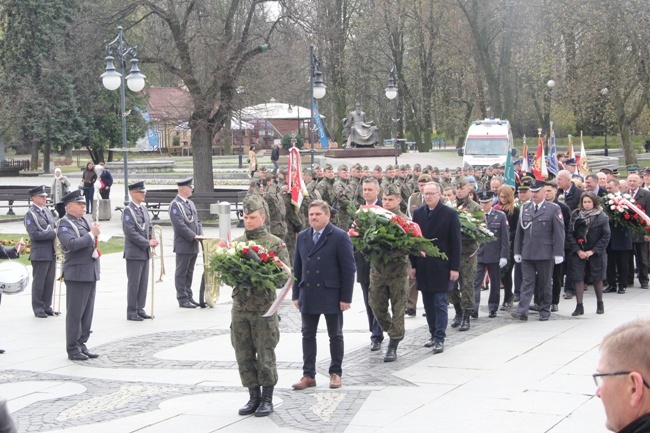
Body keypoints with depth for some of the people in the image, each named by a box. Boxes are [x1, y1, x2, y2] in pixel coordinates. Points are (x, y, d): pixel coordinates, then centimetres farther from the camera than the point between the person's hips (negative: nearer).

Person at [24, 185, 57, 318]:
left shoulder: (47, 211, 13)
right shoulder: (30, 214, -11)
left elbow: (54, 227, 22)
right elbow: (34, 234, -19)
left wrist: (55, 231, -1)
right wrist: (53, 233, -16)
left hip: (51, 252, 7)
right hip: (40, 254, -7)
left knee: (49, 281, 11)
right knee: (38, 282, 1)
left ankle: (47, 306, 21)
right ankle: (38, 308, 10)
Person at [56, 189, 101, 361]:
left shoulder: (85, 221, 17)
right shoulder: (65, 223, -9)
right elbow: (72, 244, -25)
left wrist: (96, 238, 5)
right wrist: (91, 234, -18)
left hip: (91, 273, 8)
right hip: (77, 274, -8)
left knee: (87, 312, 10)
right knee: (75, 313, -3)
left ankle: (82, 345, 18)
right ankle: (73, 349, 3)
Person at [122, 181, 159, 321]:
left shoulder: (144, 209, 13)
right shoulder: (128, 210, -12)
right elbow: (130, 232, -19)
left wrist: (151, 241, 1)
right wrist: (147, 243, -17)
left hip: (145, 252, 8)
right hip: (134, 253, -8)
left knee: (143, 282, 10)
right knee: (134, 283, -2)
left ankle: (140, 309, 18)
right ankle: (131, 312, 5)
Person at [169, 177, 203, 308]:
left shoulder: (191, 203, 16)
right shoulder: (175, 204, -12)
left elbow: (197, 220, 18)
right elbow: (179, 225, -20)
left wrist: (200, 234, 2)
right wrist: (194, 236, -19)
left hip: (194, 246, 8)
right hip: (183, 246, -8)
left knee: (189, 272, 14)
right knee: (181, 273, 0)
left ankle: (189, 297, 21)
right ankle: (182, 299, 4)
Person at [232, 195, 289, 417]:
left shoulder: (276, 244, -2)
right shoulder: (236, 243, 10)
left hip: (264, 307, -4)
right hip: (240, 306, 4)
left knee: (265, 355, 0)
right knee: (244, 355, 7)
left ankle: (267, 399, 12)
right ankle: (254, 397, 19)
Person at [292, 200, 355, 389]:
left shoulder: (340, 237, -7)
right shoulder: (302, 237, 8)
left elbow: (348, 269, -9)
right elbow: (297, 267, 12)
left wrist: (346, 297, -12)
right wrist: (296, 294, 7)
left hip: (331, 295, -4)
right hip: (308, 295, 4)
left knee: (335, 336, 7)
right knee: (308, 335, 6)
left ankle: (336, 373, 17)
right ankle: (308, 375, 12)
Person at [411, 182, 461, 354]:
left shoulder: (450, 214, -5)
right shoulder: (418, 213, 7)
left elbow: (456, 242, -6)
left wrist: (455, 268, -9)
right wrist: (413, 265, 6)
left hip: (441, 267, -4)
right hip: (423, 267, 4)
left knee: (440, 304, -3)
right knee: (428, 304, 8)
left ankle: (440, 339, 0)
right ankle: (434, 335, 18)